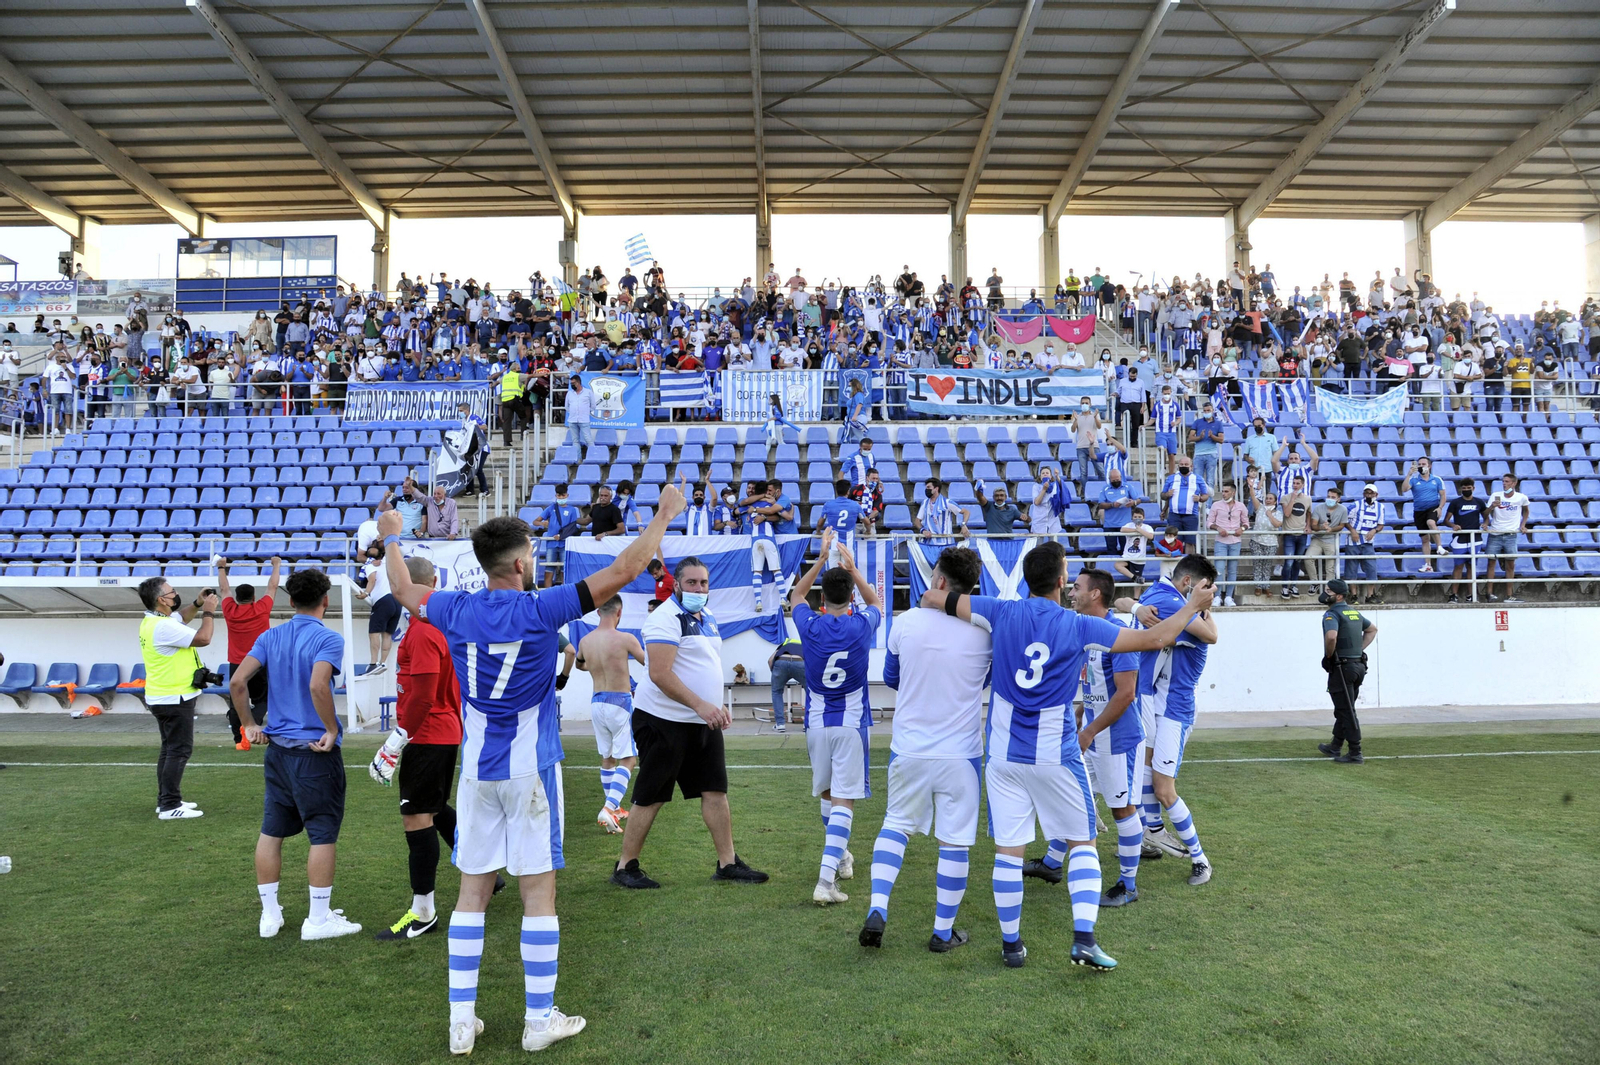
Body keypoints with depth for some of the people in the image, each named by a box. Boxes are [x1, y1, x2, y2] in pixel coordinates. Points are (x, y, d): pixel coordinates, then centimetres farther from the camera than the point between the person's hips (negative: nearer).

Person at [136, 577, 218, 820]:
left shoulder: (153, 621, 8)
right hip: (175, 699, -11)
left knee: (170, 749, 17)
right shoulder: (163, 627, -24)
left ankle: (165, 800, 24)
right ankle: (170, 806, -6)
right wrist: (209, 612, -10)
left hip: (163, 697, 11)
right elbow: (203, 638, -23)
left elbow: (181, 617, 27)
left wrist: (198, 605, 10)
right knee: (179, 751, -7)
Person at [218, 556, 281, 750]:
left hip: (236, 666, 1)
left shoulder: (230, 611, -3)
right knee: (261, 701, 10)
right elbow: (272, 587, 7)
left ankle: (240, 741, 8)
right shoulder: (262, 610, -7)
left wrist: (221, 568, 28)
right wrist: (276, 565, 20)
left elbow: (224, 589, 14)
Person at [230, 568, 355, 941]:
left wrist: (249, 724, 10)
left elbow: (237, 680, -1)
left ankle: (269, 914, 24)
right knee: (323, 835, 2)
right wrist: (332, 731, -16)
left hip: (277, 749, 7)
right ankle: (318, 920, 8)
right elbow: (317, 685, -27)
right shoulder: (327, 639, -13)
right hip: (314, 752, -6)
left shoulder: (270, 637, 6)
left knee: (271, 831, 14)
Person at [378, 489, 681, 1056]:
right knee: (538, 891, 4)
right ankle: (539, 1020, 11)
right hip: (531, 770, -4)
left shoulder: (456, 610, -1)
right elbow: (623, 570, -14)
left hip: (476, 770, 4)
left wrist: (391, 539, 39)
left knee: (473, 890, 11)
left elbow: (403, 589, 21)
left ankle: (462, 1020, 17)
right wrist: (664, 514, -3)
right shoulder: (540, 610, -13)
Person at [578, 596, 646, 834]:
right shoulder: (625, 639, -15)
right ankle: (608, 808, -16)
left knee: (607, 758, 18)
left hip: (597, 701, 6)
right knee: (628, 759, 0)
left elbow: (579, 664, 24)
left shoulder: (585, 641, 1)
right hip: (620, 702, -6)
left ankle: (613, 808, 26)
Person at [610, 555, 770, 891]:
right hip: (664, 721, -8)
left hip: (703, 721, 8)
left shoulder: (706, 616, 13)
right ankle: (625, 867, 13)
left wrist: (718, 704, 12)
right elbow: (660, 675, -24)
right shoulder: (667, 617, -15)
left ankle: (728, 863, 15)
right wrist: (700, 705, -26)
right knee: (650, 798, 0)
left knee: (715, 790, 8)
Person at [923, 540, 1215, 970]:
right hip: (1056, 755, -2)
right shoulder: (1079, 627, -7)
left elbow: (933, 598, -2)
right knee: (1083, 843, 14)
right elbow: (1155, 639, -3)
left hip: (1005, 754, 2)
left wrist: (933, 600, 23)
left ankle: (1011, 944, 16)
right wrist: (1192, 606, 11)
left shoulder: (1002, 612, -4)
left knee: (1008, 850, 7)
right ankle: (1084, 939, 3)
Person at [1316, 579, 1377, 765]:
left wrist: (1328, 656, -16)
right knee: (1343, 709, 18)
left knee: (1346, 711, -4)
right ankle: (1335, 747, 29)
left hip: (1342, 668, -9)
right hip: (1358, 665, 9)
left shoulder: (1332, 613, -14)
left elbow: (1331, 636, -32)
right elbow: (1372, 629, 29)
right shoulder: (1354, 611, 14)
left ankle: (1355, 753, -1)